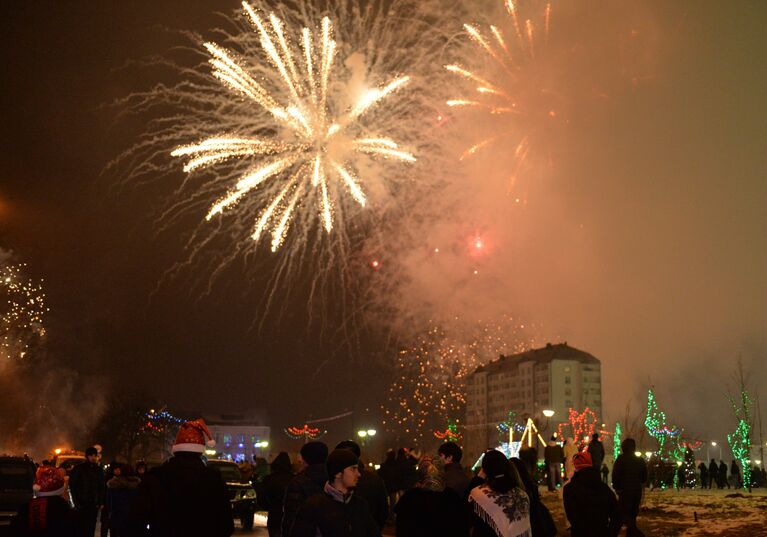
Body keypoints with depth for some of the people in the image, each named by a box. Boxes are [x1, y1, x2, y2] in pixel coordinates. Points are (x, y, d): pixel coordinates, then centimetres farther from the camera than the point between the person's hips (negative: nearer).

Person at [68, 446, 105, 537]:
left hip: (94, 505, 3)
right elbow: (72, 486, -1)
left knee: (91, 529, 1)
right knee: (81, 529, -6)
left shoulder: (99, 470, 12)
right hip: (81, 505, -3)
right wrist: (77, 502, -9)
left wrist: (101, 502, 5)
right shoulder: (78, 469, 1)